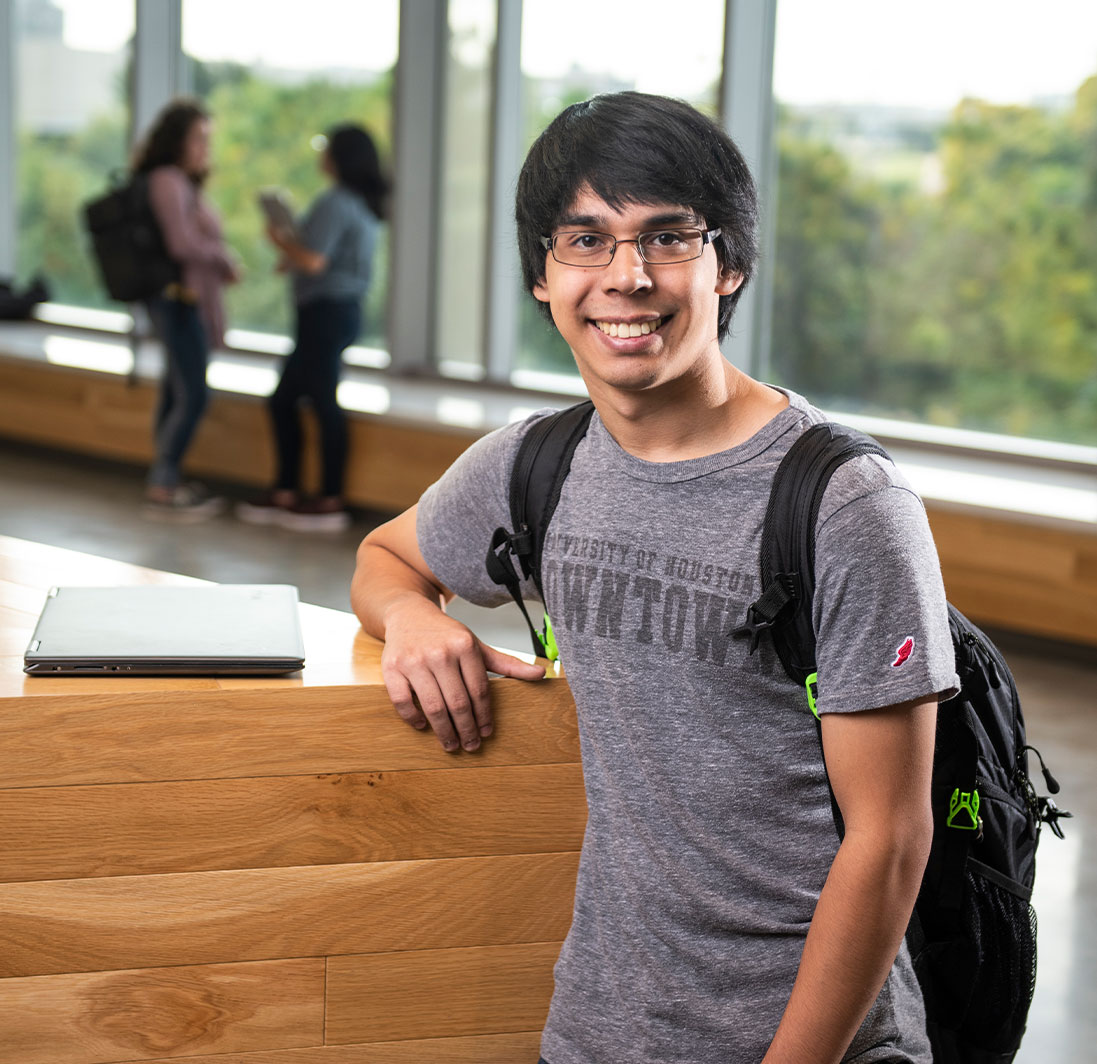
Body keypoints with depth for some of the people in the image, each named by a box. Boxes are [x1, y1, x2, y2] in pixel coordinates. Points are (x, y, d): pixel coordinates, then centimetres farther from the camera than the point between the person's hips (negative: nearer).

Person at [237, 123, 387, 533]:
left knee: (323, 401, -6)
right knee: (283, 400, 14)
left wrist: (280, 239, -4)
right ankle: (285, 493, 17)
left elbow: (312, 262, -21)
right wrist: (293, 253, 13)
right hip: (344, 310, 10)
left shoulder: (335, 203, -15)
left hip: (326, 311, -10)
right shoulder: (364, 205, 15)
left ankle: (330, 502, -1)